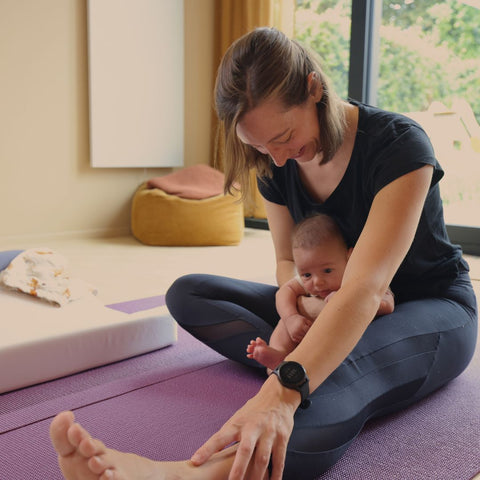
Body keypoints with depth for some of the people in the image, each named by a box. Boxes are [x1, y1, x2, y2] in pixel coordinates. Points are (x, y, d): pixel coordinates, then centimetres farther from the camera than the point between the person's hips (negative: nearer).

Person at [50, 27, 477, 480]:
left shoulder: (398, 145, -28)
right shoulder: (276, 164, -8)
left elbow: (364, 288, -39)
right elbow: (288, 262, 0)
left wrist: (284, 392, -51)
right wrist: (309, 303, -25)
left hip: (435, 311, -6)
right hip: (330, 307, 6)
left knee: (342, 367, -44)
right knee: (187, 293, -6)